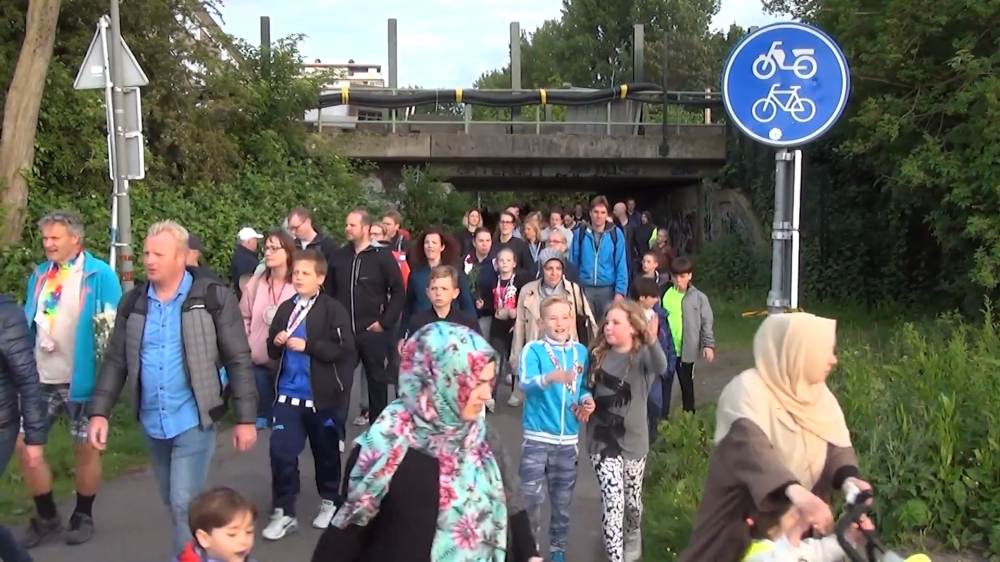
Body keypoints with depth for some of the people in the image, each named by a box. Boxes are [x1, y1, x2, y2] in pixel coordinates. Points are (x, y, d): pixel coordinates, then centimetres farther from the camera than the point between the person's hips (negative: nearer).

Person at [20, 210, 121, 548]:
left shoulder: (99, 275, -8)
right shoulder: (39, 275, 9)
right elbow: (28, 324, 15)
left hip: (82, 378, -5)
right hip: (41, 378, 5)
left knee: (85, 447, 7)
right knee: (24, 445, 5)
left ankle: (83, 517, 26)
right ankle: (47, 516, 23)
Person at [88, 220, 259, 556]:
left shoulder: (213, 298, -9)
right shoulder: (132, 303, 4)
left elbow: (239, 361, -9)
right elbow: (115, 361, 8)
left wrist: (245, 419, -11)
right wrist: (100, 412, -1)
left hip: (193, 420, -5)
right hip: (152, 422, 5)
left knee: (185, 503, -8)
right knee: (173, 503, 18)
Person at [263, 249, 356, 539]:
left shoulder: (333, 309, -9)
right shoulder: (286, 309, 9)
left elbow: (345, 350, -18)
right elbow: (272, 352, 16)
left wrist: (307, 346, -22)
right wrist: (276, 342, -7)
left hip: (322, 395, -4)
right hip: (289, 393, 4)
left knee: (326, 452, 12)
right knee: (281, 452, -2)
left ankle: (330, 502, 33)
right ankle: (283, 512, 9)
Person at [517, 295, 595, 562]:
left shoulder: (581, 352, 5)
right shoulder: (533, 350, -8)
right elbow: (525, 383, -25)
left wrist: (587, 401, -6)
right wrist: (550, 378, -44)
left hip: (568, 438, 4)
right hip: (537, 436, -4)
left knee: (563, 499, 14)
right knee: (531, 497, -4)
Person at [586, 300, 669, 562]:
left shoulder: (643, 355, -11)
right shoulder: (598, 355, -1)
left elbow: (660, 367, -36)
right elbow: (588, 391, 14)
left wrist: (653, 342, -56)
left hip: (633, 439, -1)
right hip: (603, 440, 1)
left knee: (632, 498, 19)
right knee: (613, 502, -9)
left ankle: (633, 537, 49)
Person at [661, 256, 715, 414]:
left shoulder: (699, 297, -6)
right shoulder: (666, 294, -1)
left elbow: (707, 322, -5)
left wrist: (708, 344, -11)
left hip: (687, 349, -1)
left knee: (686, 383, 15)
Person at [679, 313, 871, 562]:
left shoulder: (818, 393, 1)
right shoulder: (748, 390, -23)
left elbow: (837, 444, -3)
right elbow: (751, 450, -38)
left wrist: (849, 478, -25)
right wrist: (795, 492, -53)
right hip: (740, 521, -6)